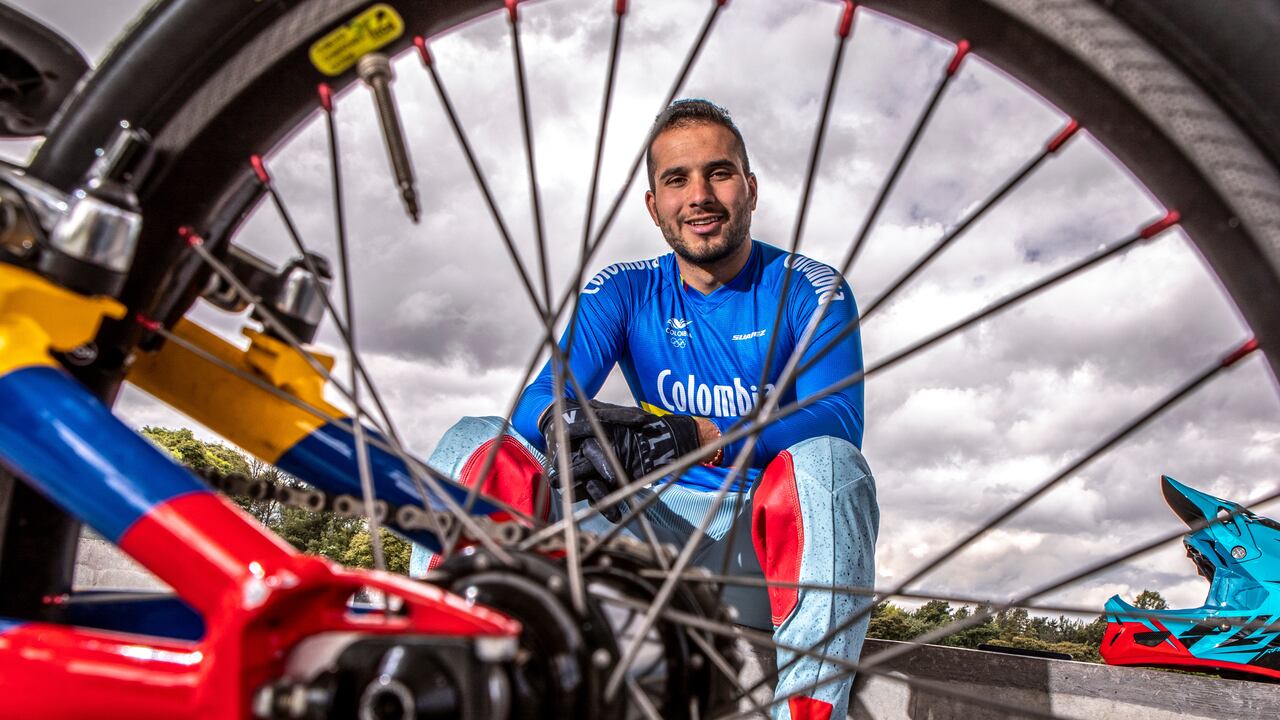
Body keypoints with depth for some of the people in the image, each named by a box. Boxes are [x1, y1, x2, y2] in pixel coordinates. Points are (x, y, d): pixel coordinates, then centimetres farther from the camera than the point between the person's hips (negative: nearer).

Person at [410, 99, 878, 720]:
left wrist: (693, 436, -35)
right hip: (663, 518, 3)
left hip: (766, 530, -2)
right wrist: (568, 425, -33)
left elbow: (838, 420, -18)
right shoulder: (623, 291, 6)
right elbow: (537, 399, -6)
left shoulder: (811, 291, -1)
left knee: (827, 462, -36)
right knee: (473, 444, -11)